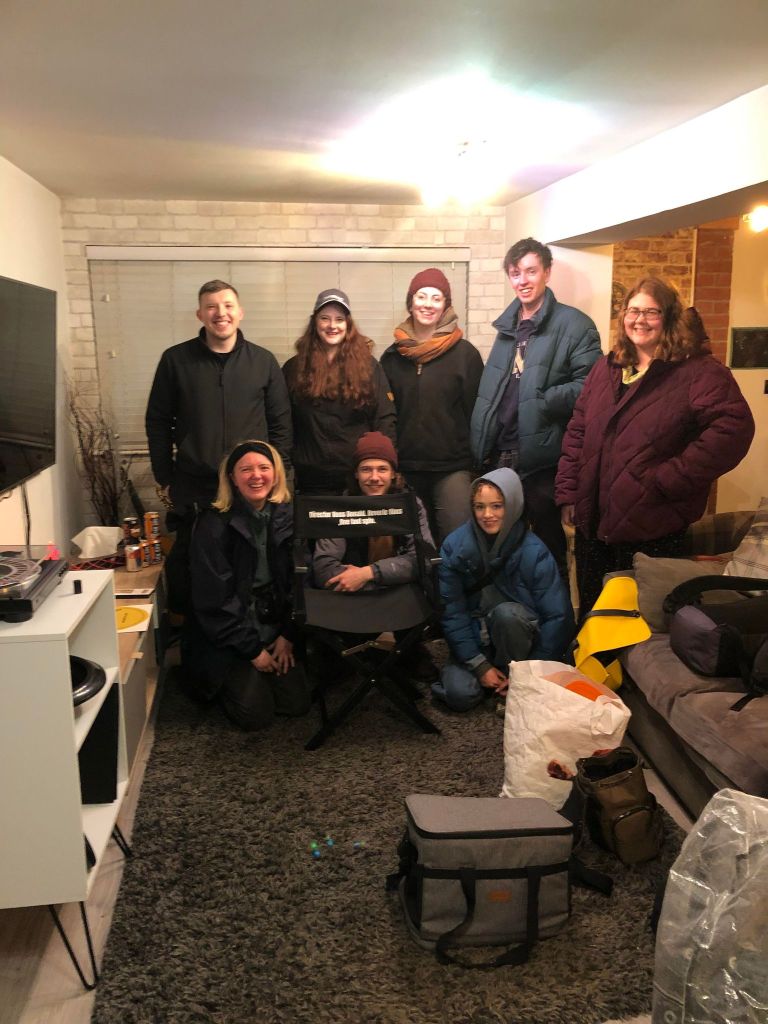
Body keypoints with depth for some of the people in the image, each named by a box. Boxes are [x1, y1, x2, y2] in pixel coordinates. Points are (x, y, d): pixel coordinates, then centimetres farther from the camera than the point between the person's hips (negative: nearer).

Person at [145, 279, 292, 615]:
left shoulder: (263, 361, 6)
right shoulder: (175, 360, 4)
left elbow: (280, 422, 7)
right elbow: (158, 422, 5)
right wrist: (164, 480, 3)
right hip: (192, 489, 0)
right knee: (185, 565, 5)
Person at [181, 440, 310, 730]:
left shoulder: (286, 518, -1)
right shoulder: (213, 525, -16)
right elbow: (213, 598, -16)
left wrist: (287, 635, -4)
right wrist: (251, 650, -13)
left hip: (274, 627, 5)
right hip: (225, 637, -4)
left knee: (297, 703, -2)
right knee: (256, 713, -11)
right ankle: (216, 678, 19)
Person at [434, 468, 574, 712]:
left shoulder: (534, 551, -18)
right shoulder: (454, 545, -12)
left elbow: (557, 616, -16)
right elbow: (451, 610, -11)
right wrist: (480, 665, -14)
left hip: (514, 629, -1)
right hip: (474, 636, 1)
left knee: (507, 612, -35)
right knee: (460, 694, -23)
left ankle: (511, 679, -9)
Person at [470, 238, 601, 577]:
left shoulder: (574, 324, -7)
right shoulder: (507, 325, 15)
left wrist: (542, 402, -22)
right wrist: (483, 444, 11)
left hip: (541, 457, -6)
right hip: (499, 454, 7)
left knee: (547, 543, 6)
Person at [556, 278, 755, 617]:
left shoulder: (698, 371, -9)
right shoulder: (607, 368, 11)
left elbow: (732, 429, -22)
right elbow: (577, 431, 12)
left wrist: (666, 481, -22)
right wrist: (568, 493, 4)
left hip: (652, 529, -5)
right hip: (593, 521, 6)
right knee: (591, 613, 19)